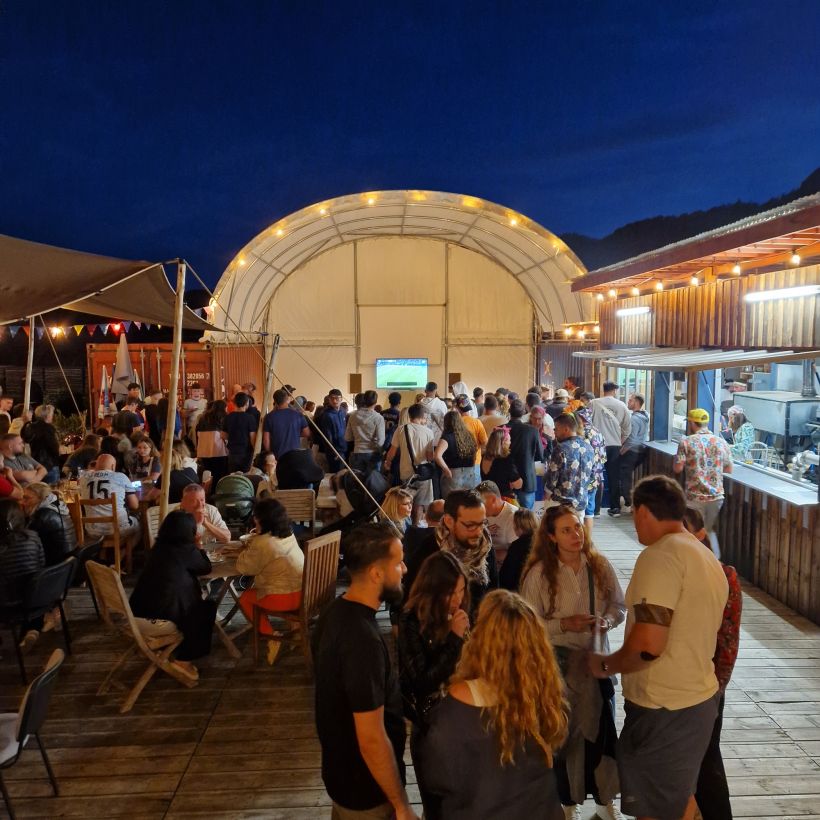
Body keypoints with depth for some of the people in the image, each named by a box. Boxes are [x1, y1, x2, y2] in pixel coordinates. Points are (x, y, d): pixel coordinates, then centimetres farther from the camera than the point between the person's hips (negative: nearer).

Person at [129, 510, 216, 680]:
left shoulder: (159, 546, 8)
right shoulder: (187, 550, -12)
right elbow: (206, 568, 7)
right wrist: (199, 547, 18)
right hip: (156, 622, -8)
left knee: (195, 603, 26)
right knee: (207, 608, 11)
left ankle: (174, 649, 33)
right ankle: (184, 659, 14)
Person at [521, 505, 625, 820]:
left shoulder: (600, 565, -6)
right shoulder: (538, 573, -14)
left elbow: (619, 606, 4)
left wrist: (607, 621, -16)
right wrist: (564, 624, -23)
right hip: (559, 663, -2)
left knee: (602, 728, 11)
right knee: (565, 732, 12)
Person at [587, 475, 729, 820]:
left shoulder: (660, 555, -21)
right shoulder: (708, 559, 9)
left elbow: (648, 644, -28)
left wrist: (605, 665, -11)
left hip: (663, 708, -9)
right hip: (700, 698, 9)